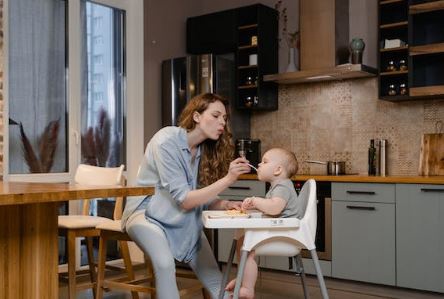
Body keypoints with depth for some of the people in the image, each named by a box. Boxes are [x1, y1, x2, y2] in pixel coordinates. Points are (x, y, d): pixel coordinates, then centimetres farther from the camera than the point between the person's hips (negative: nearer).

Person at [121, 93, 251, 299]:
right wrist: (227, 179, -30)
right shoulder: (166, 141, -21)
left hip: (184, 221, 6)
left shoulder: (206, 149, 1)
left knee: (216, 281, -3)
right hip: (147, 213, -6)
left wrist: (226, 204, -23)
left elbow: (200, 198, -2)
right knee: (165, 264, -33)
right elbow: (183, 199, -24)